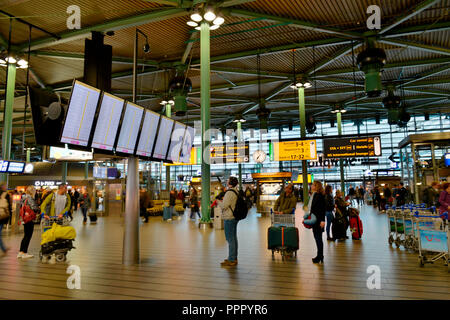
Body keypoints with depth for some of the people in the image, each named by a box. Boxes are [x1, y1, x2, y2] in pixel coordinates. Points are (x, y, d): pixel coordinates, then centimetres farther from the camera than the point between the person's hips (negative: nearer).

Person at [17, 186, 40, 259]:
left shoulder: (24, 198, 11)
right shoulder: (30, 198, -15)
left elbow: (21, 206, 18)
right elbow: (34, 207, -24)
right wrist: (39, 209, -4)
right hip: (29, 219, -9)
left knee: (26, 236, 16)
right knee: (28, 236, 0)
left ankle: (21, 252, 20)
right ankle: (24, 253, 5)